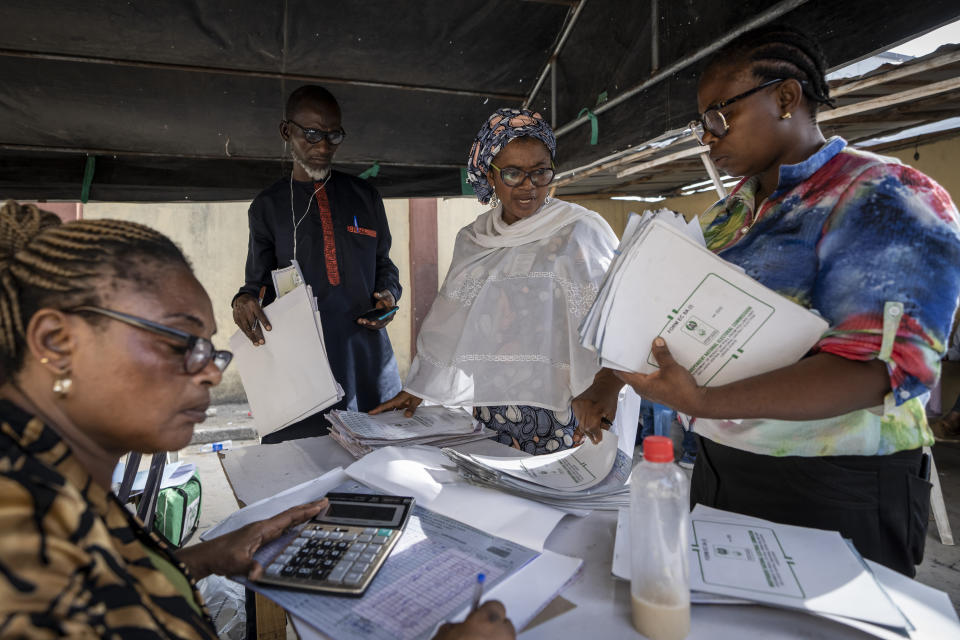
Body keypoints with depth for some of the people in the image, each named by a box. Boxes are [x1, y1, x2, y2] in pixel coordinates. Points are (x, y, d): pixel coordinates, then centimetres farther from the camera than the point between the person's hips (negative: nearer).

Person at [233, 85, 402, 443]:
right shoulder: (268, 206, 12)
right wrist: (244, 300, -10)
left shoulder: (365, 197, 14)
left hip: (367, 356, 2)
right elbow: (259, 282, 12)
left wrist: (388, 294, -1)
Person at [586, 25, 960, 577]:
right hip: (719, 469, 8)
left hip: (833, 490, -7)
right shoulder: (727, 214, 11)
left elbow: (879, 365, -25)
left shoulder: (885, 199, -13)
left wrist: (706, 404, -35)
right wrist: (605, 385, 1)